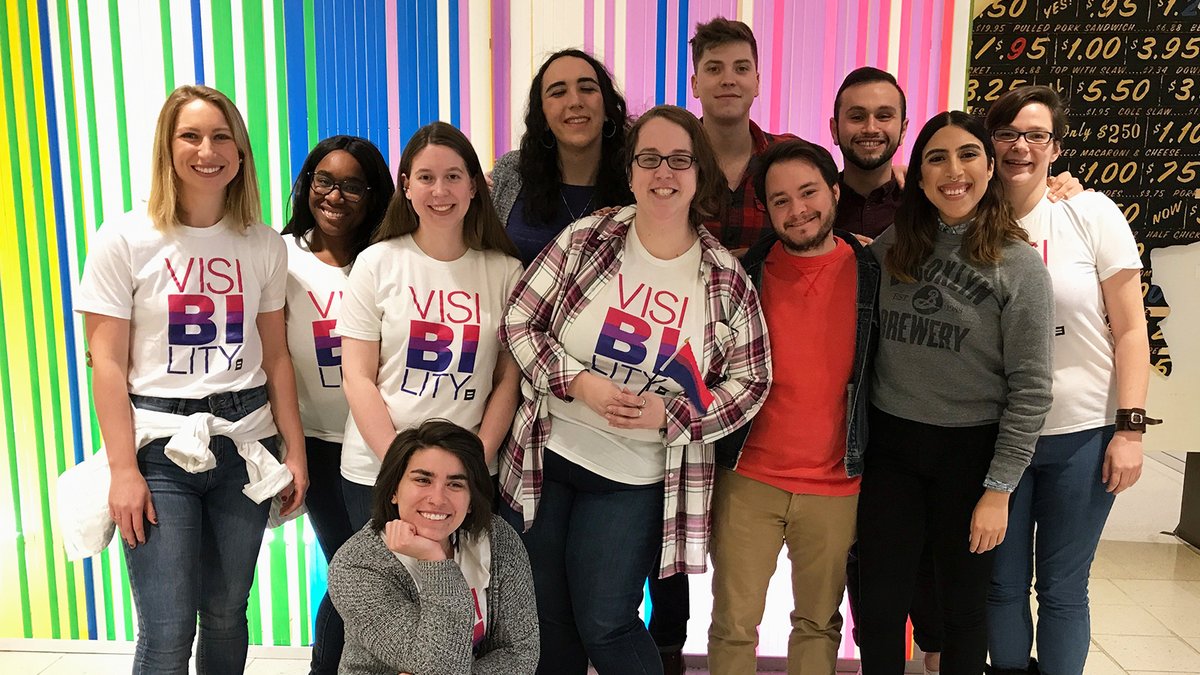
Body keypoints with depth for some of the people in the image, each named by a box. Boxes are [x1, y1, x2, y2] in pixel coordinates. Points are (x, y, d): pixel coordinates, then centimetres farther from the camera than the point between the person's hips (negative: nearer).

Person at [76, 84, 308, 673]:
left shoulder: (264, 245, 5)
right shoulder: (124, 240, -4)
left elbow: (275, 357, 8)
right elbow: (107, 364, -5)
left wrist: (296, 451, 6)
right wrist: (124, 470, -9)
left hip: (245, 444, 3)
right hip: (160, 447, -3)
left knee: (227, 614, 12)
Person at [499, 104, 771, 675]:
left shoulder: (727, 280, -5)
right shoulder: (585, 240, -6)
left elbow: (750, 382, -2)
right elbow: (518, 320, -4)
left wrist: (669, 413, -17)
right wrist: (579, 383, -18)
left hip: (634, 482, -1)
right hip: (545, 457, 2)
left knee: (605, 627, 4)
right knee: (541, 624, 16)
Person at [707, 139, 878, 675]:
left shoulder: (872, 274, -2)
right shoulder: (744, 274, -2)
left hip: (836, 486, 1)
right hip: (747, 480, 0)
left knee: (819, 624, 15)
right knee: (734, 626, 8)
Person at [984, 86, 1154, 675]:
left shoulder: (1092, 214, -4)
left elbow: (1131, 329, -3)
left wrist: (1129, 428, -8)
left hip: (1083, 434, -1)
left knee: (1062, 588, 9)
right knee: (1003, 585, 12)